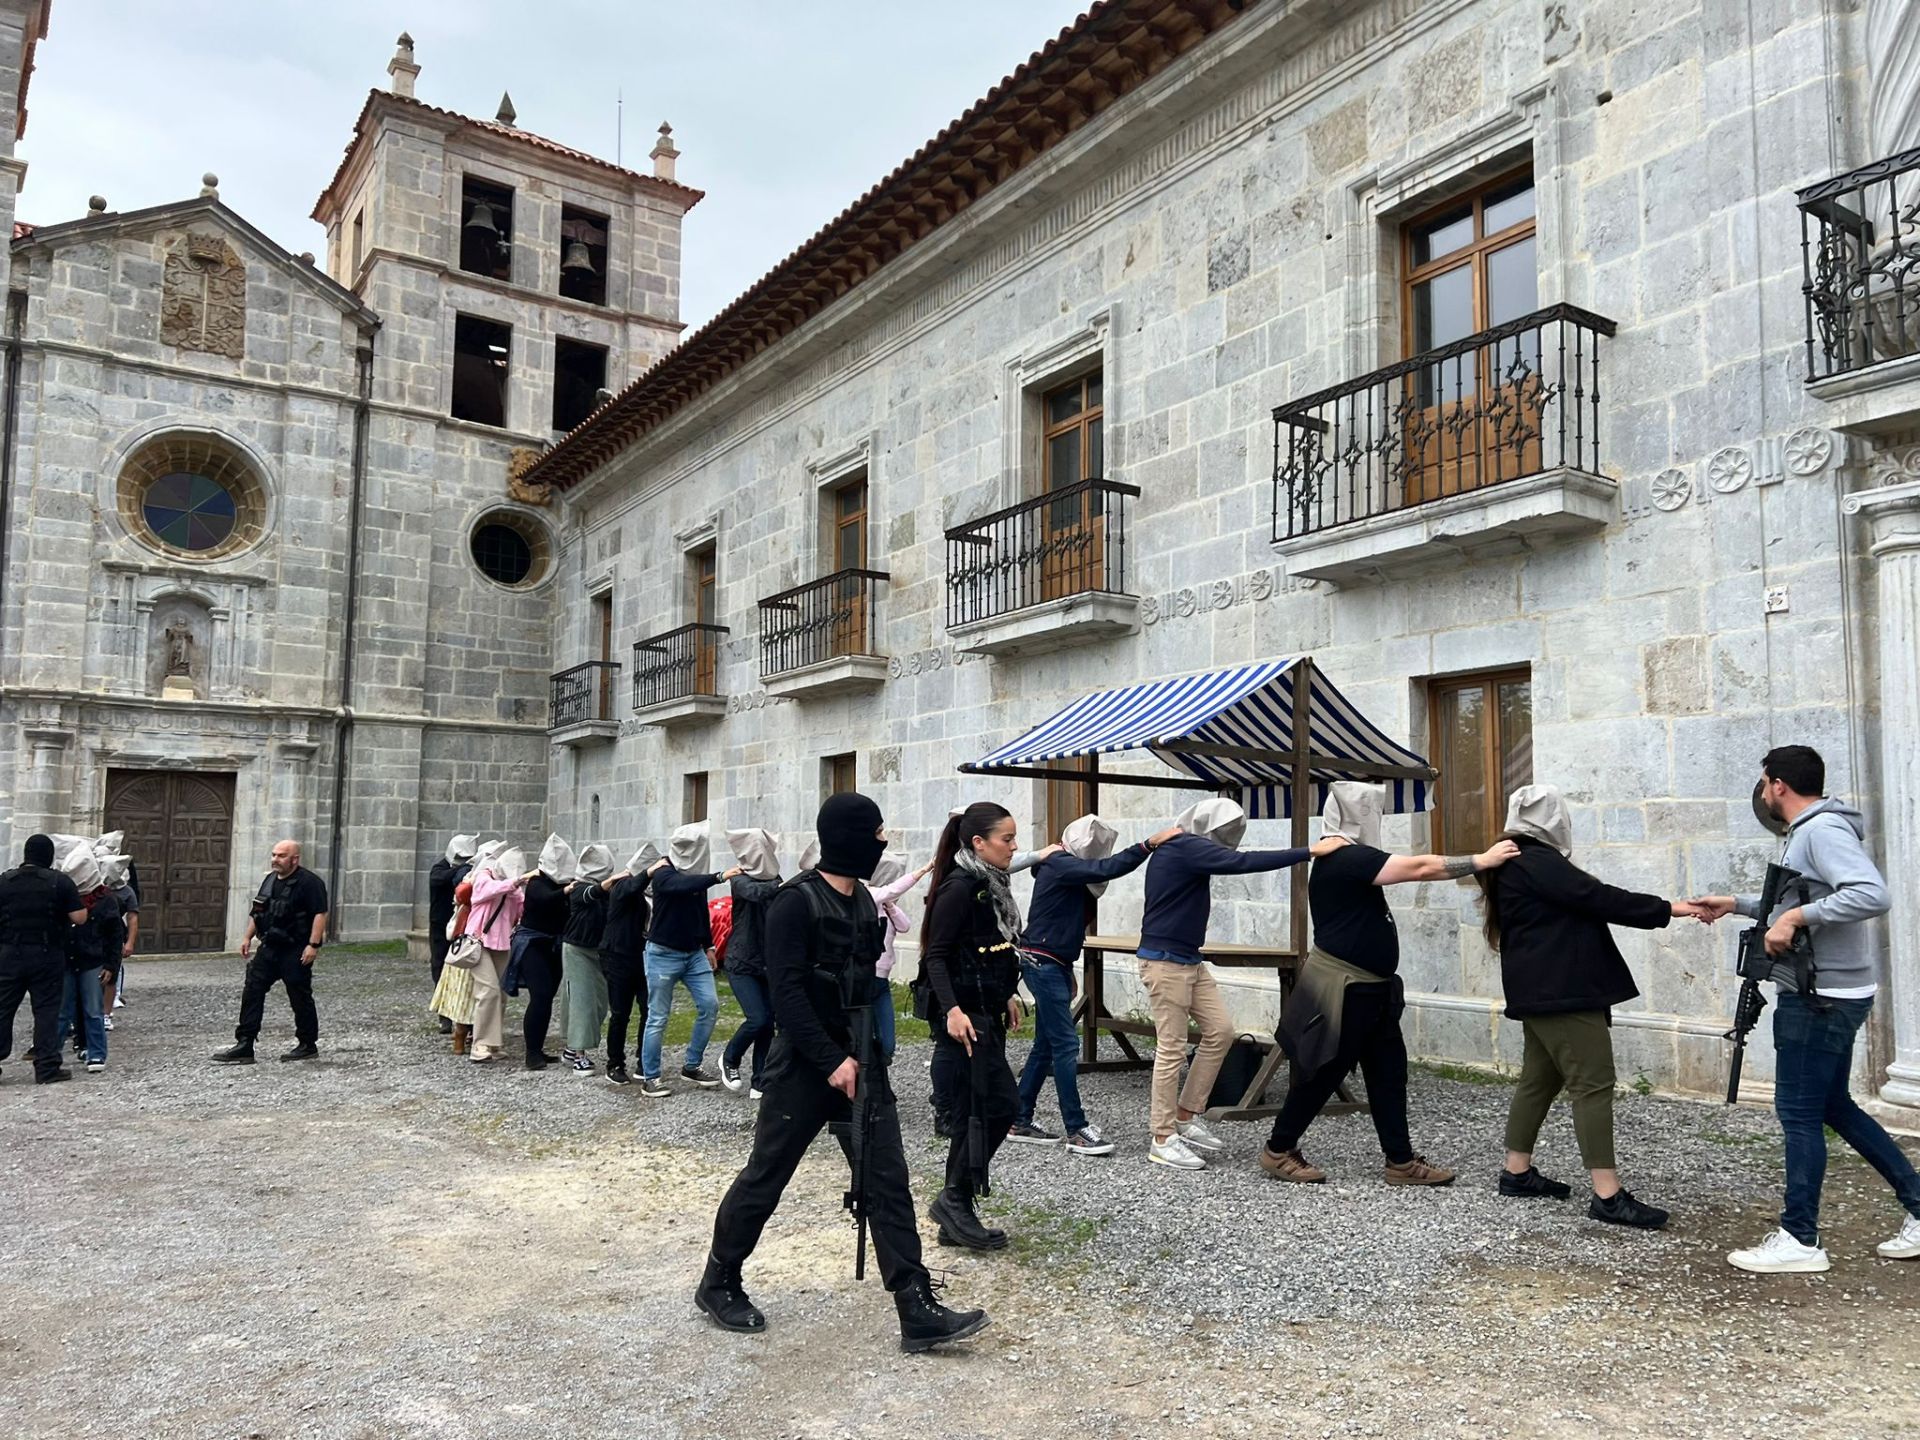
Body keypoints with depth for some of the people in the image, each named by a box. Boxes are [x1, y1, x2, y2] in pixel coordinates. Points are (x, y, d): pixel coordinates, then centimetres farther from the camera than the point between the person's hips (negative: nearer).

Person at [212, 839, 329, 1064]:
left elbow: (320, 914, -18)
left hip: (295, 951, -8)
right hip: (269, 948, 8)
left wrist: (314, 945, -24)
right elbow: (256, 912, 23)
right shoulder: (270, 879, 13)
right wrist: (247, 937, 16)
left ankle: (308, 1045, 13)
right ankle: (244, 1046, 3)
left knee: (300, 996, 0)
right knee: (252, 991, 0)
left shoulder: (309, 882, -12)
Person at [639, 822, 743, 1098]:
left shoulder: (695, 873, 4)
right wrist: (720, 876, -45)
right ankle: (650, 1077, 9)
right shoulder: (663, 874, -15)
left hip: (693, 953, 6)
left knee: (710, 1005, 0)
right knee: (658, 1016, -1)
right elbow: (683, 886, -38)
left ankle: (691, 1066, 14)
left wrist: (708, 946, 20)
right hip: (663, 954, -6)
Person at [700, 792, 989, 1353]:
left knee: (887, 1181, 2)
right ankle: (718, 1284, 28)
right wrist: (832, 1061, -21)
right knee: (765, 1178, 7)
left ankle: (918, 1312, 3)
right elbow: (786, 992, -20)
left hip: (860, 1062, 7)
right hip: (806, 1066, -7)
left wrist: (866, 1053, 10)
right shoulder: (797, 901, -15)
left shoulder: (861, 900, 10)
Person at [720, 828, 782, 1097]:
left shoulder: (774, 881, 4)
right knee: (757, 1019, -14)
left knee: (768, 1023, 2)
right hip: (742, 965, -5)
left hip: (767, 965, 5)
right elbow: (757, 893, -35)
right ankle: (729, 1060, 13)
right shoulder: (741, 881, -12)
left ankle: (759, 1083, 12)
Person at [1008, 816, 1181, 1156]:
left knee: (1046, 1046, 12)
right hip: (1042, 963, -10)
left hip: (1055, 965, 10)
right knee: (1066, 1045, -10)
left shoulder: (1069, 869, 14)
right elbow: (1107, 869, -30)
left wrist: (1068, 971, 22)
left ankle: (1019, 1122, 18)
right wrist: (1150, 844, -32)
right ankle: (1077, 1131, -7)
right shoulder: (1059, 865, -15)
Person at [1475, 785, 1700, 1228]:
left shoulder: (1515, 862, 16)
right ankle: (1607, 1195, -10)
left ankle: (1517, 1171, 21)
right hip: (1561, 990, -11)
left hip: (1540, 990, 11)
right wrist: (1666, 909, -12)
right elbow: (1596, 898, -18)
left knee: (1539, 1077, 15)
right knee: (1593, 1083, -10)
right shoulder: (1537, 861, -16)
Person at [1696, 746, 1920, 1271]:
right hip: (1826, 993, 10)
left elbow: (1873, 895, -31)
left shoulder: (1824, 829, -17)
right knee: (1834, 1106, 18)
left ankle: (1799, 1240, 6)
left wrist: (1797, 917, -29)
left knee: (1798, 1111, -3)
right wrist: (1739, 904, 24)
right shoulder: (1809, 831, 15)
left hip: (1822, 997, -10)